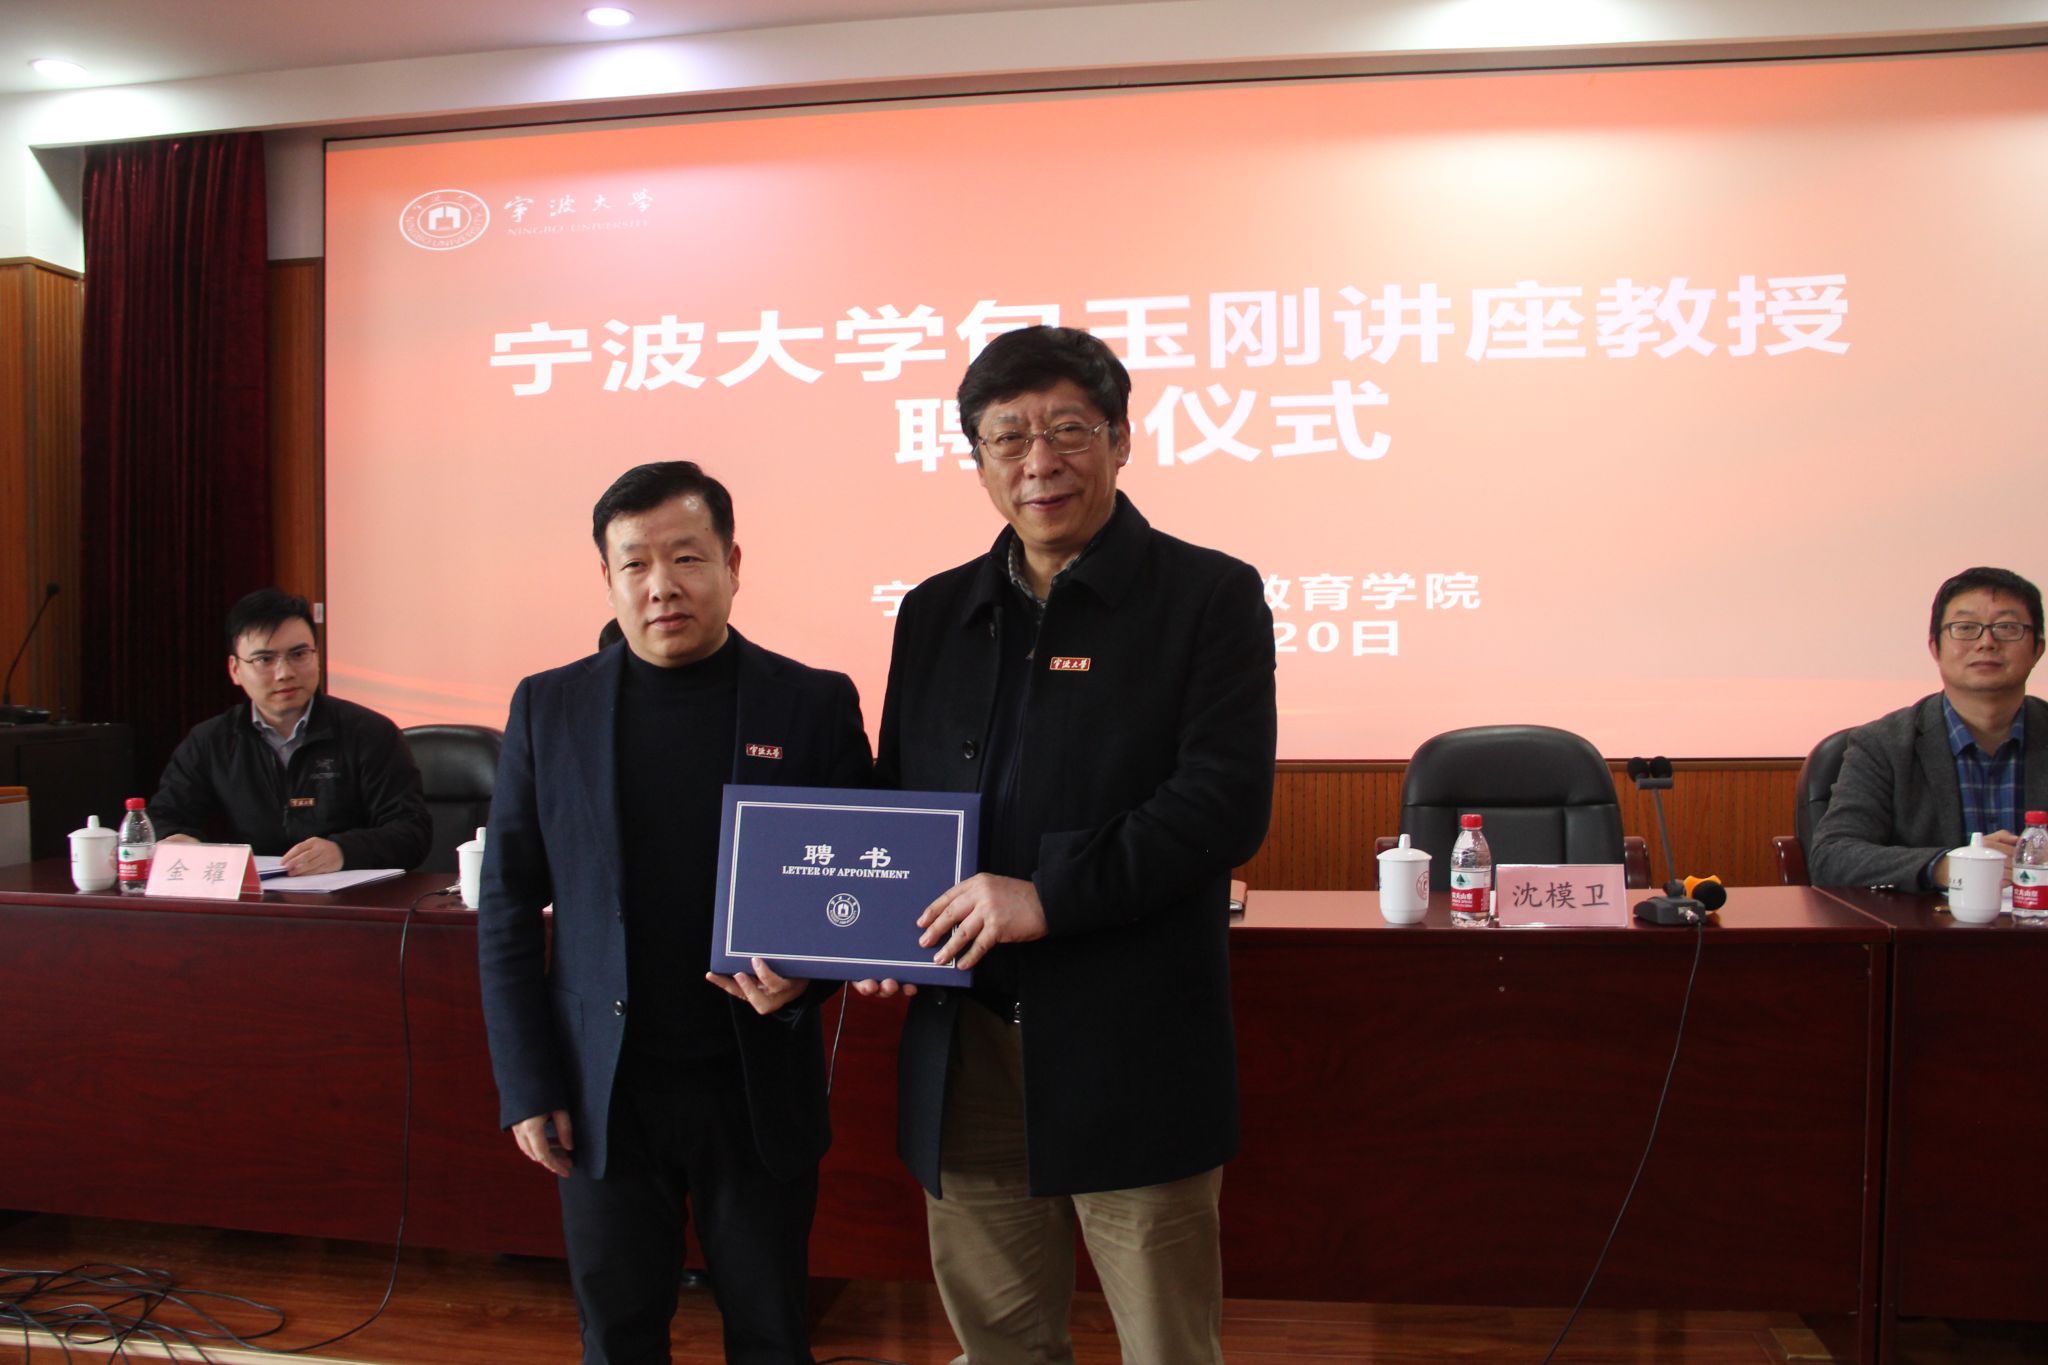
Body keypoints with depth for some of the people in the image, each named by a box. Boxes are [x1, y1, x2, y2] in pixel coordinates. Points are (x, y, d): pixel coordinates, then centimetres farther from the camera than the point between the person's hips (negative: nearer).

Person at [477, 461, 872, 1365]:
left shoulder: (816, 704, -5)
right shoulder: (549, 707, 0)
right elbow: (508, 911, 3)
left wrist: (805, 975, -19)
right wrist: (526, 1085, -1)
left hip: (759, 1089, -1)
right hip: (603, 1092, 1)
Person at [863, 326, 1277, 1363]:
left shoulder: (1210, 596, -3)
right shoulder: (935, 611, 12)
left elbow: (1228, 798, -14)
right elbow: (893, 797, 17)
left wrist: (1051, 897, -21)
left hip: (1131, 1049, -4)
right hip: (962, 1041, 4)